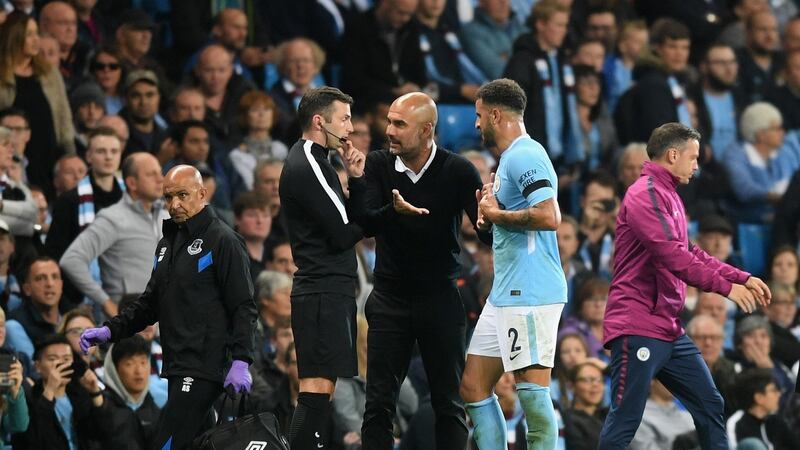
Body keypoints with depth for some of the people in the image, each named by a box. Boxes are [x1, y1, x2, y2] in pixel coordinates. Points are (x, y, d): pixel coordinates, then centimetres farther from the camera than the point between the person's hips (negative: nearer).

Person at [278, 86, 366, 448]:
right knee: (317, 391, -16)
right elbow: (343, 234, -16)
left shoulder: (311, 162, 20)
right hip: (323, 293, -11)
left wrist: (355, 179, 7)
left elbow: (341, 224, 17)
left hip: (332, 292, 11)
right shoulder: (307, 167, -12)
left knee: (321, 392, 9)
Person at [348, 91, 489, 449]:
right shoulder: (376, 165, -2)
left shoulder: (458, 171, -7)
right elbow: (364, 222, -15)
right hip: (390, 298, 1)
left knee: (449, 403, 2)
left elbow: (488, 233, -12)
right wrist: (394, 211, -36)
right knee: (379, 403, -1)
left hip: (440, 298, -1)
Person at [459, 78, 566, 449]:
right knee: (473, 387, 11)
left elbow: (549, 216, -25)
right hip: (505, 294, 11)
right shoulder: (511, 158, 20)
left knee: (532, 391, -10)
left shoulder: (524, 156, -13)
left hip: (530, 293, -11)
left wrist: (496, 214, -12)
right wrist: (489, 213, 10)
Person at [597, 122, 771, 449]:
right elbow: (673, 256, -22)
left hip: (669, 330, 10)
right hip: (638, 328, -10)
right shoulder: (646, 195, -14)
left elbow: (691, 254, 25)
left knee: (710, 406, 11)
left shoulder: (669, 197, 17)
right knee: (625, 421, -9)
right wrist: (726, 287, -17)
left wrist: (743, 278, 17)